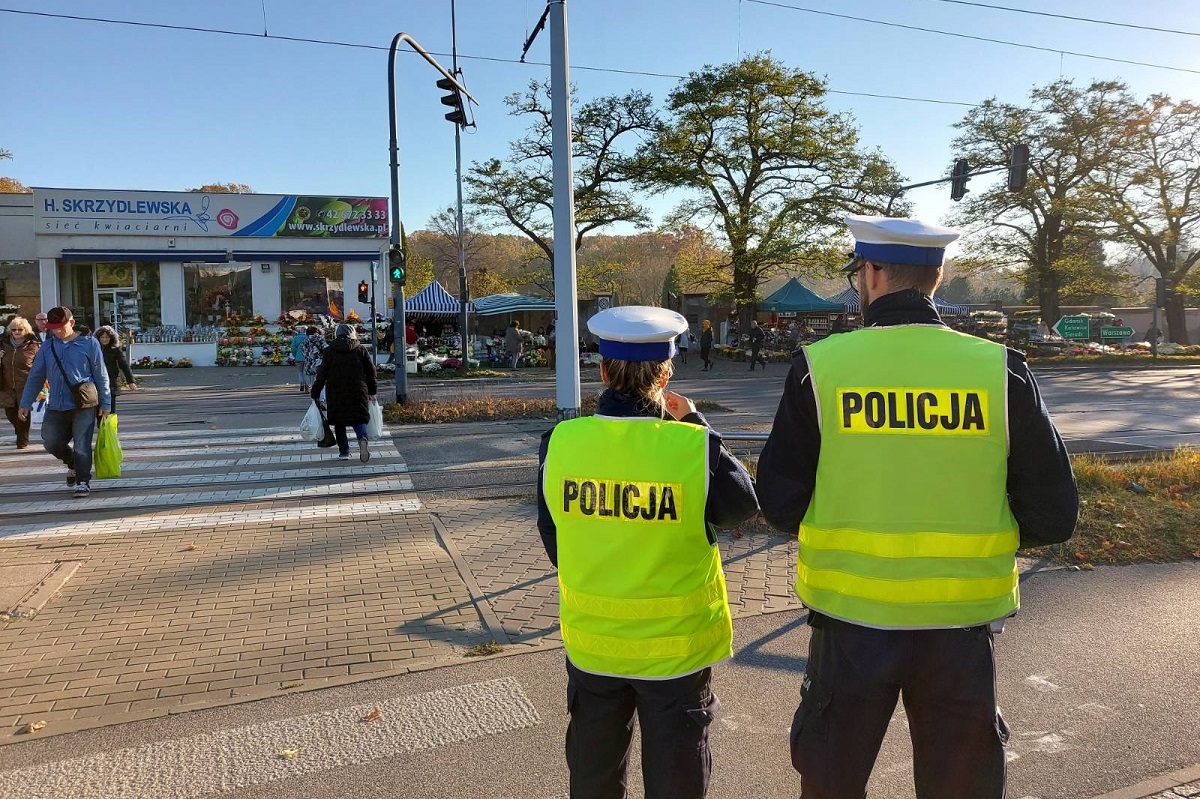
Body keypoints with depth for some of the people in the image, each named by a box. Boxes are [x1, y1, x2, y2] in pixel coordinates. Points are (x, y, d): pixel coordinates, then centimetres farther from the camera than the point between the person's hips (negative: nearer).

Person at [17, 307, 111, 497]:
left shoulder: (89, 343, -1)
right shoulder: (47, 347, 9)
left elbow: (101, 376, 1)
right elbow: (35, 377, 13)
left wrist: (105, 403, -1)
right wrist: (25, 404, 9)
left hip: (84, 406, -4)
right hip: (56, 406, 4)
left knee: (82, 445, -4)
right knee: (50, 442, 4)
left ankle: (83, 482, 6)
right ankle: (72, 463, 31)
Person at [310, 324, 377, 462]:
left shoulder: (329, 351, 3)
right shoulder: (361, 350, 4)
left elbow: (321, 374, 1)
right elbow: (371, 372, 6)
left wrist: (315, 393, 7)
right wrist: (372, 391, 16)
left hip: (335, 394, 0)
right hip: (358, 393, 0)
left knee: (339, 422, 12)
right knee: (359, 418, 3)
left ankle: (344, 451, 11)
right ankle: (362, 438, -27)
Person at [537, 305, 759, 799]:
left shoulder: (560, 442, -14)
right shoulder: (693, 446, -23)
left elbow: (554, 544, -1)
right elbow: (744, 503, -3)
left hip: (591, 642, 3)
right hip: (675, 643, -2)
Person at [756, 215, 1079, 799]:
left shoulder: (819, 366, -11)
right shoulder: (1000, 370, -8)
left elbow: (781, 504, -7)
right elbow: (1053, 516, -4)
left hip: (851, 618, -1)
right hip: (960, 620, 1)